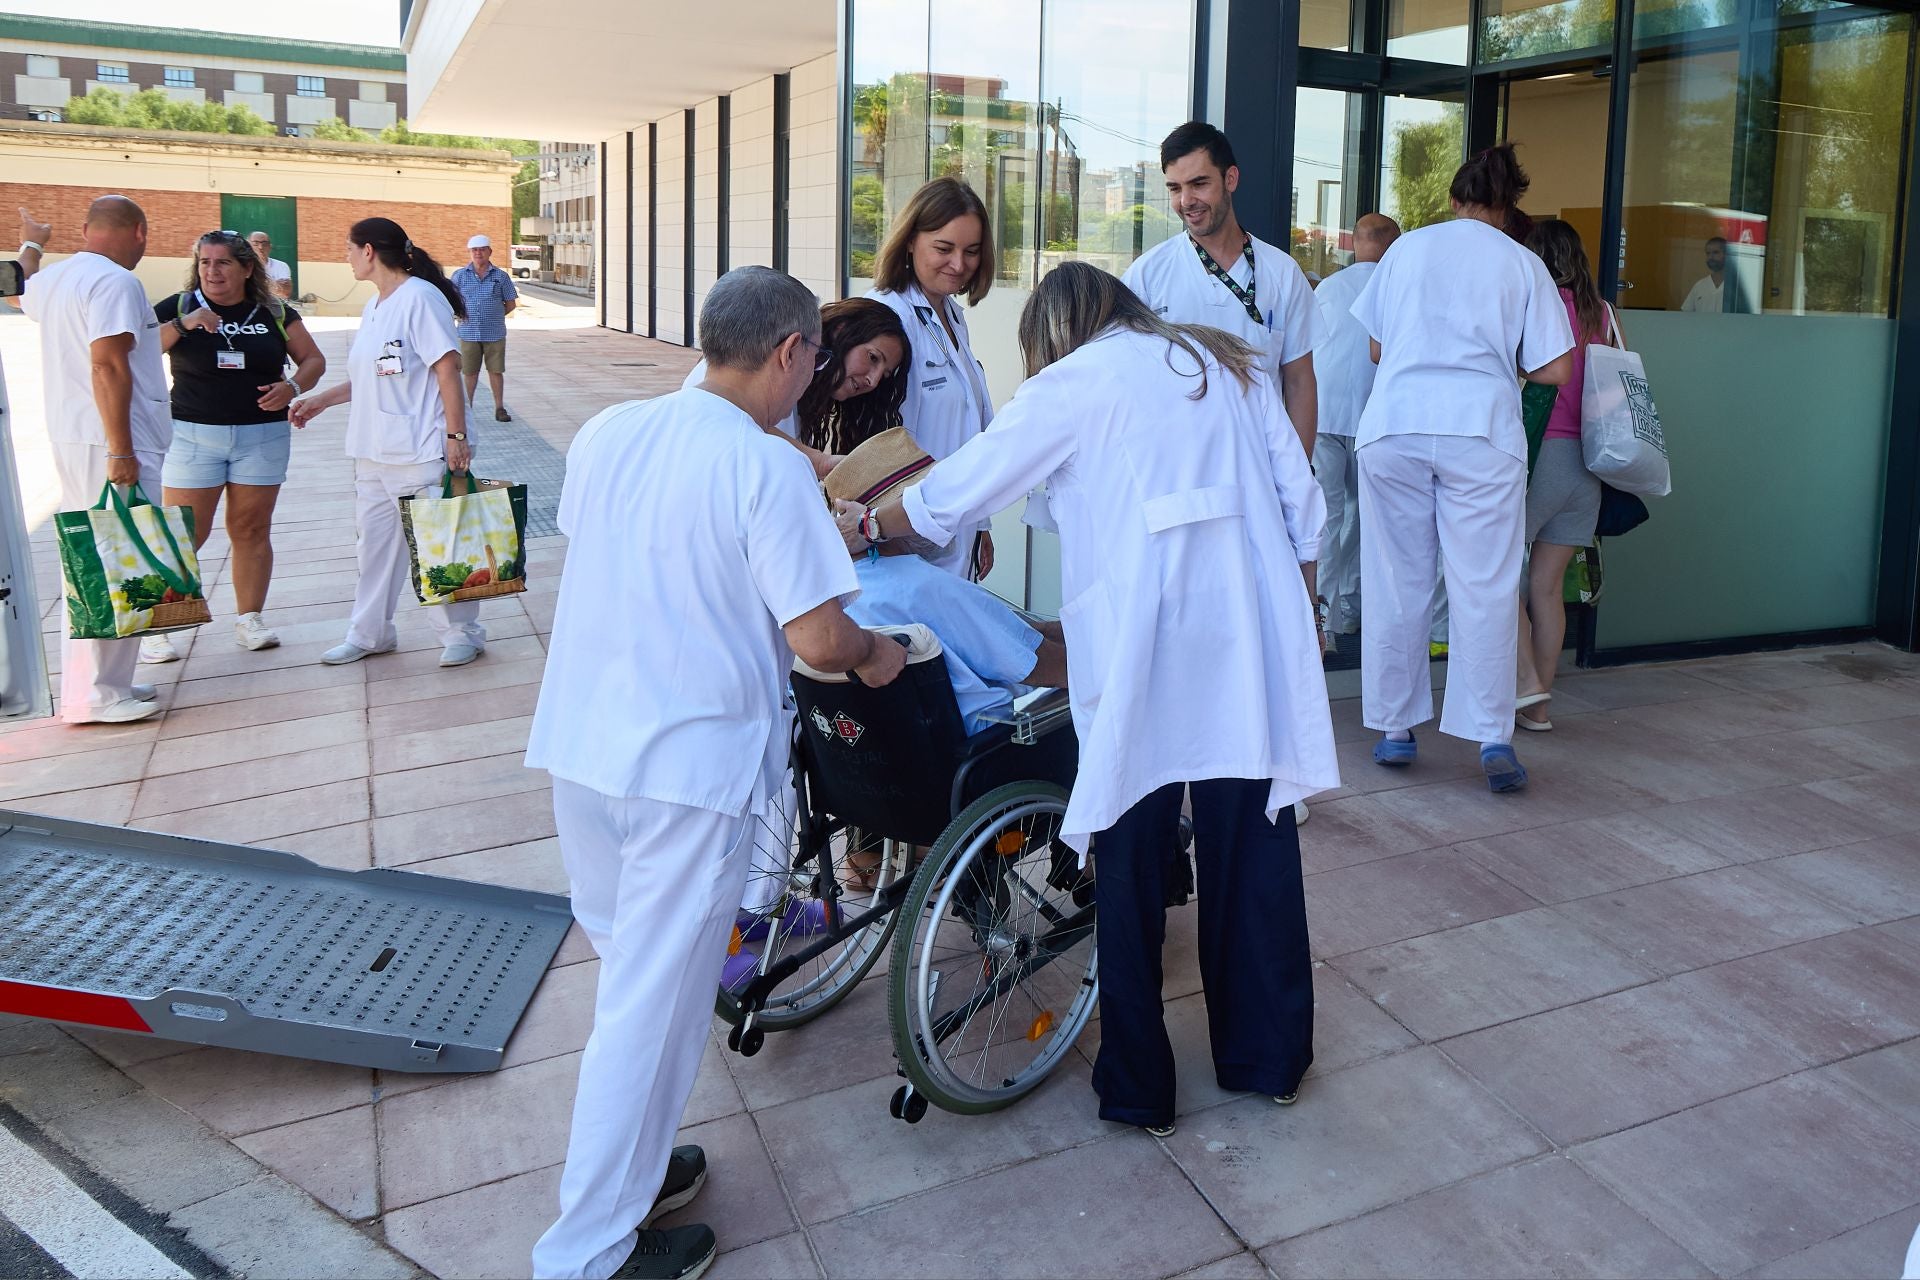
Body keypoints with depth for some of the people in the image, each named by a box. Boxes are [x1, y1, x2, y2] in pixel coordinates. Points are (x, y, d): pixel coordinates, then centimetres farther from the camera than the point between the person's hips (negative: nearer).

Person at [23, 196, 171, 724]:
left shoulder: (52, 279, 15)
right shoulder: (115, 281, -13)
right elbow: (107, 365, -22)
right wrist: (120, 451, -24)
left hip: (70, 439, 10)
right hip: (112, 443, -10)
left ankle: (86, 682, 22)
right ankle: (98, 695, -5)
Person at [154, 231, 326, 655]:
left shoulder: (275, 313, 7)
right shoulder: (178, 308, 1)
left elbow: (314, 359, 9)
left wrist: (293, 387, -10)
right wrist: (182, 325, -19)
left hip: (262, 436, 2)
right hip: (193, 434, -2)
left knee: (253, 530, 7)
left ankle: (249, 618, 16)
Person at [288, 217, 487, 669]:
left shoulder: (419, 297, -12)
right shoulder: (373, 306, 15)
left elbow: (447, 368, -17)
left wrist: (456, 435, -20)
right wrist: (320, 400, 17)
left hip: (420, 452, -9)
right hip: (373, 452, 9)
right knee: (374, 540, 14)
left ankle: (462, 632, 11)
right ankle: (369, 633, 25)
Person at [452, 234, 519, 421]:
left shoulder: (501, 276, 3)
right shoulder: (460, 276, 4)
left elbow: (511, 303, 8)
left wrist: (495, 316, 1)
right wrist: (461, 314, -1)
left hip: (495, 333, 0)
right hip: (469, 333, 0)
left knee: (496, 371, 4)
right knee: (470, 372, 6)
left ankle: (499, 408, 12)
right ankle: (467, 408, 17)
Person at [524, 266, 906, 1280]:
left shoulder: (604, 433, 4)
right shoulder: (767, 469, -16)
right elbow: (817, 638, -17)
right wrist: (875, 655, 4)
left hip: (577, 746, 7)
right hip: (691, 768, -7)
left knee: (627, 964, 23)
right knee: (654, 1004, 6)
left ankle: (630, 1167, 38)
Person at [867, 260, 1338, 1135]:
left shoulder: (1073, 383, 3)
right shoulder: (1231, 364, 17)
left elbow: (950, 496, 6)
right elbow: (1301, 503, 12)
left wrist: (869, 524, 24)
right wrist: (1300, 611, 21)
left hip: (1140, 652, -4)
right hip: (1253, 633, 5)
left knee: (1132, 863, 7)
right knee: (1254, 847, 13)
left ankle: (1136, 1086, 18)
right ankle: (1268, 1057, 27)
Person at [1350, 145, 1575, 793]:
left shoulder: (1406, 248, 11)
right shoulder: (1523, 264, 7)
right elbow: (1556, 369, 3)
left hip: (1393, 427, 2)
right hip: (1480, 431, -1)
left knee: (1396, 586, 7)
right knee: (1484, 590, 2)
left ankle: (1394, 730, 14)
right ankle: (1493, 738, 0)